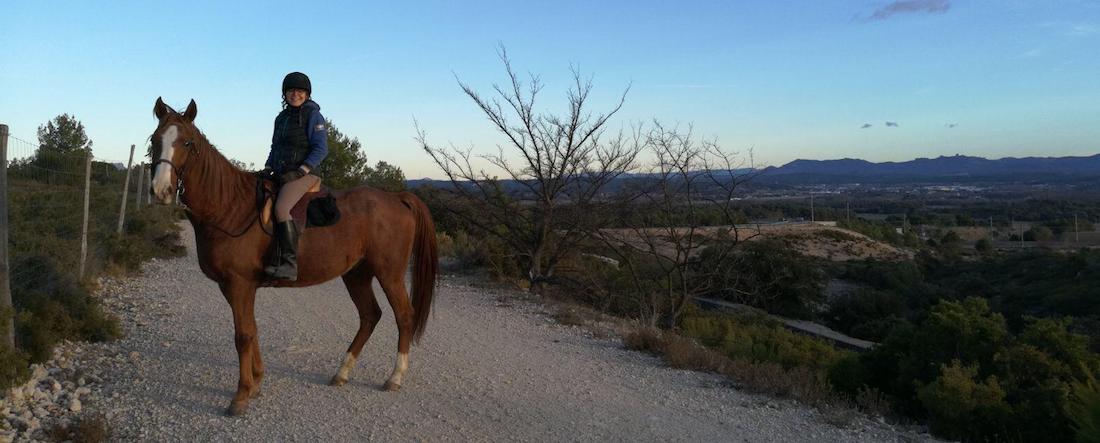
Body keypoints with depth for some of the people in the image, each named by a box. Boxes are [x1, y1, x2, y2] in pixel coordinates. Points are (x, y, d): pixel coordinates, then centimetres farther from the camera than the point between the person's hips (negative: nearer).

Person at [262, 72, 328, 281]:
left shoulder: (313, 115, -4)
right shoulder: (281, 118, 18)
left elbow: (321, 149, -10)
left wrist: (301, 171, -19)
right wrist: (267, 168, 8)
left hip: (302, 175, -9)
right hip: (279, 175, 9)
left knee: (281, 209, -30)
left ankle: (289, 265, -34)